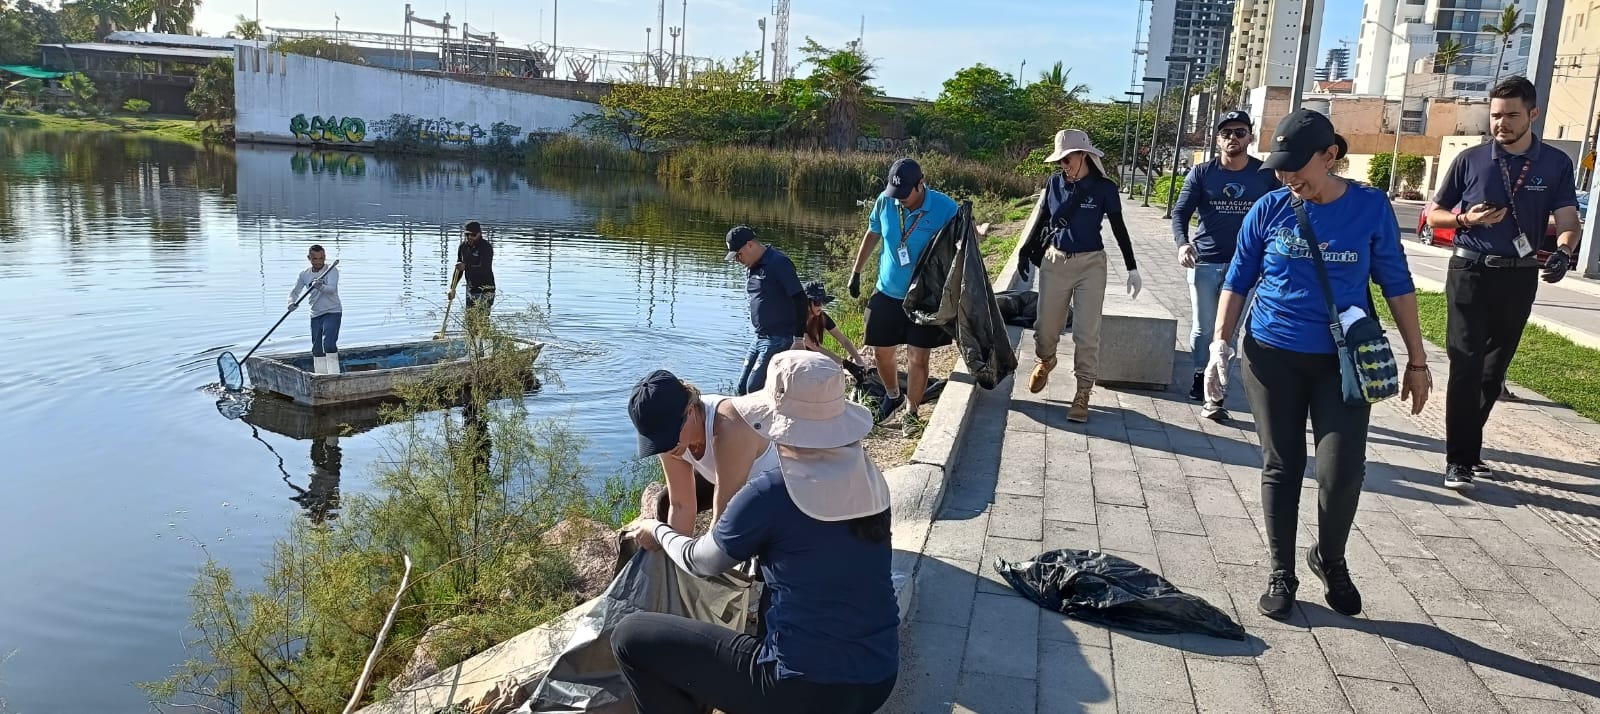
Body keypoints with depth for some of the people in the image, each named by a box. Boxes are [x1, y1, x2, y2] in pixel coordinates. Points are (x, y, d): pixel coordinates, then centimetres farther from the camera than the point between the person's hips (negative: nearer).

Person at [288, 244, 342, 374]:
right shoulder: (304, 274, 6)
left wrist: (320, 287, -46)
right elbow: (294, 292, 5)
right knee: (317, 349, 9)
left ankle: (334, 376, -20)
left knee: (328, 343, -22)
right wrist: (292, 302, -18)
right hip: (315, 315, 6)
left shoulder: (332, 270, -9)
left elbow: (331, 289, -24)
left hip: (332, 312, -6)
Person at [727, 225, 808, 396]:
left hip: (780, 338, -9)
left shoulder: (779, 263, -15)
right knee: (740, 389, 8)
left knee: (754, 388, -14)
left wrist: (799, 339, -20)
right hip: (761, 338, 9)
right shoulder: (751, 267, 12)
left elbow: (800, 300, -18)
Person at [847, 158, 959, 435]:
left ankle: (911, 412, 20)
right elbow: (872, 234, 9)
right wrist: (856, 272, 12)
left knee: (918, 358, 1)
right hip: (887, 292, 3)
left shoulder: (945, 208, -18)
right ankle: (892, 395, 39)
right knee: (881, 352, 11)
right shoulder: (885, 201, -8)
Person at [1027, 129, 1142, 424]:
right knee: (1046, 326, 10)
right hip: (1055, 262, 3)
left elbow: (1119, 229, 0)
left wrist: (1132, 269, 1)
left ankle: (1083, 394, 8)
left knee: (1087, 333, -2)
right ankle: (1046, 361, 43)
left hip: (1090, 265, -3)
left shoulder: (1104, 187, -8)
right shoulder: (1055, 183, -1)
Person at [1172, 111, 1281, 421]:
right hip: (1204, 262, 0)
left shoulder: (1267, 175, 2)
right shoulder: (1201, 174, 1)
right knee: (1204, 327, 9)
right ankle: (1200, 375, 30)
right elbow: (1180, 212, -3)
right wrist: (1183, 243, -22)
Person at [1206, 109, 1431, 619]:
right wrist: (1220, 344, -5)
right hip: (1272, 357, 1)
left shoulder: (1370, 208, -3)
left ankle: (1330, 558, 21)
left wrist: (1417, 361, 4)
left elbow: (1396, 285, 3)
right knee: (1281, 468, 7)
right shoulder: (1269, 210, -3)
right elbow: (1236, 282, 4)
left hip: (1343, 360, 0)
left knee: (1342, 471, -8)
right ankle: (1282, 574, 22)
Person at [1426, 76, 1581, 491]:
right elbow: (1434, 215, 6)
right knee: (1466, 366, -9)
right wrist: (1467, 218, -15)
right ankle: (1458, 460, -6)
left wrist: (1563, 250, -28)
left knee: (1494, 369, 12)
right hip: (1470, 273, -2)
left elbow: (1568, 221, -7)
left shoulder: (1555, 164, 3)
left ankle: (1468, 444, 27)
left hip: (1518, 278, 3)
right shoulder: (1470, 160, 0)